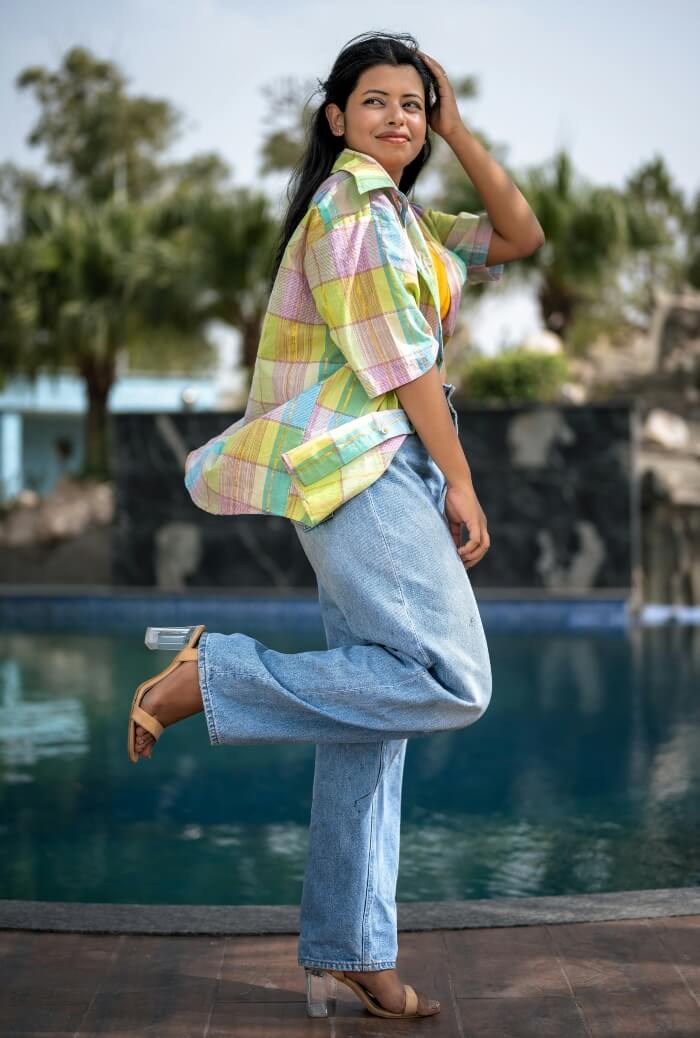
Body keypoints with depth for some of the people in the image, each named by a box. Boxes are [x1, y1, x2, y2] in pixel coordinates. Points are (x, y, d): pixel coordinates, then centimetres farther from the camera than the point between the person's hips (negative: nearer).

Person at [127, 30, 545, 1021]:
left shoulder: (403, 218, 24)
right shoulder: (354, 202, -6)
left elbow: (520, 237, 20)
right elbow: (402, 358, -11)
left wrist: (456, 131, 12)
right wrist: (460, 485, -9)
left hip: (379, 475, 10)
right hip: (357, 463, -10)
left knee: (375, 710, 7)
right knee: (452, 681, -20)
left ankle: (345, 953, 12)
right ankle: (210, 676, -17)